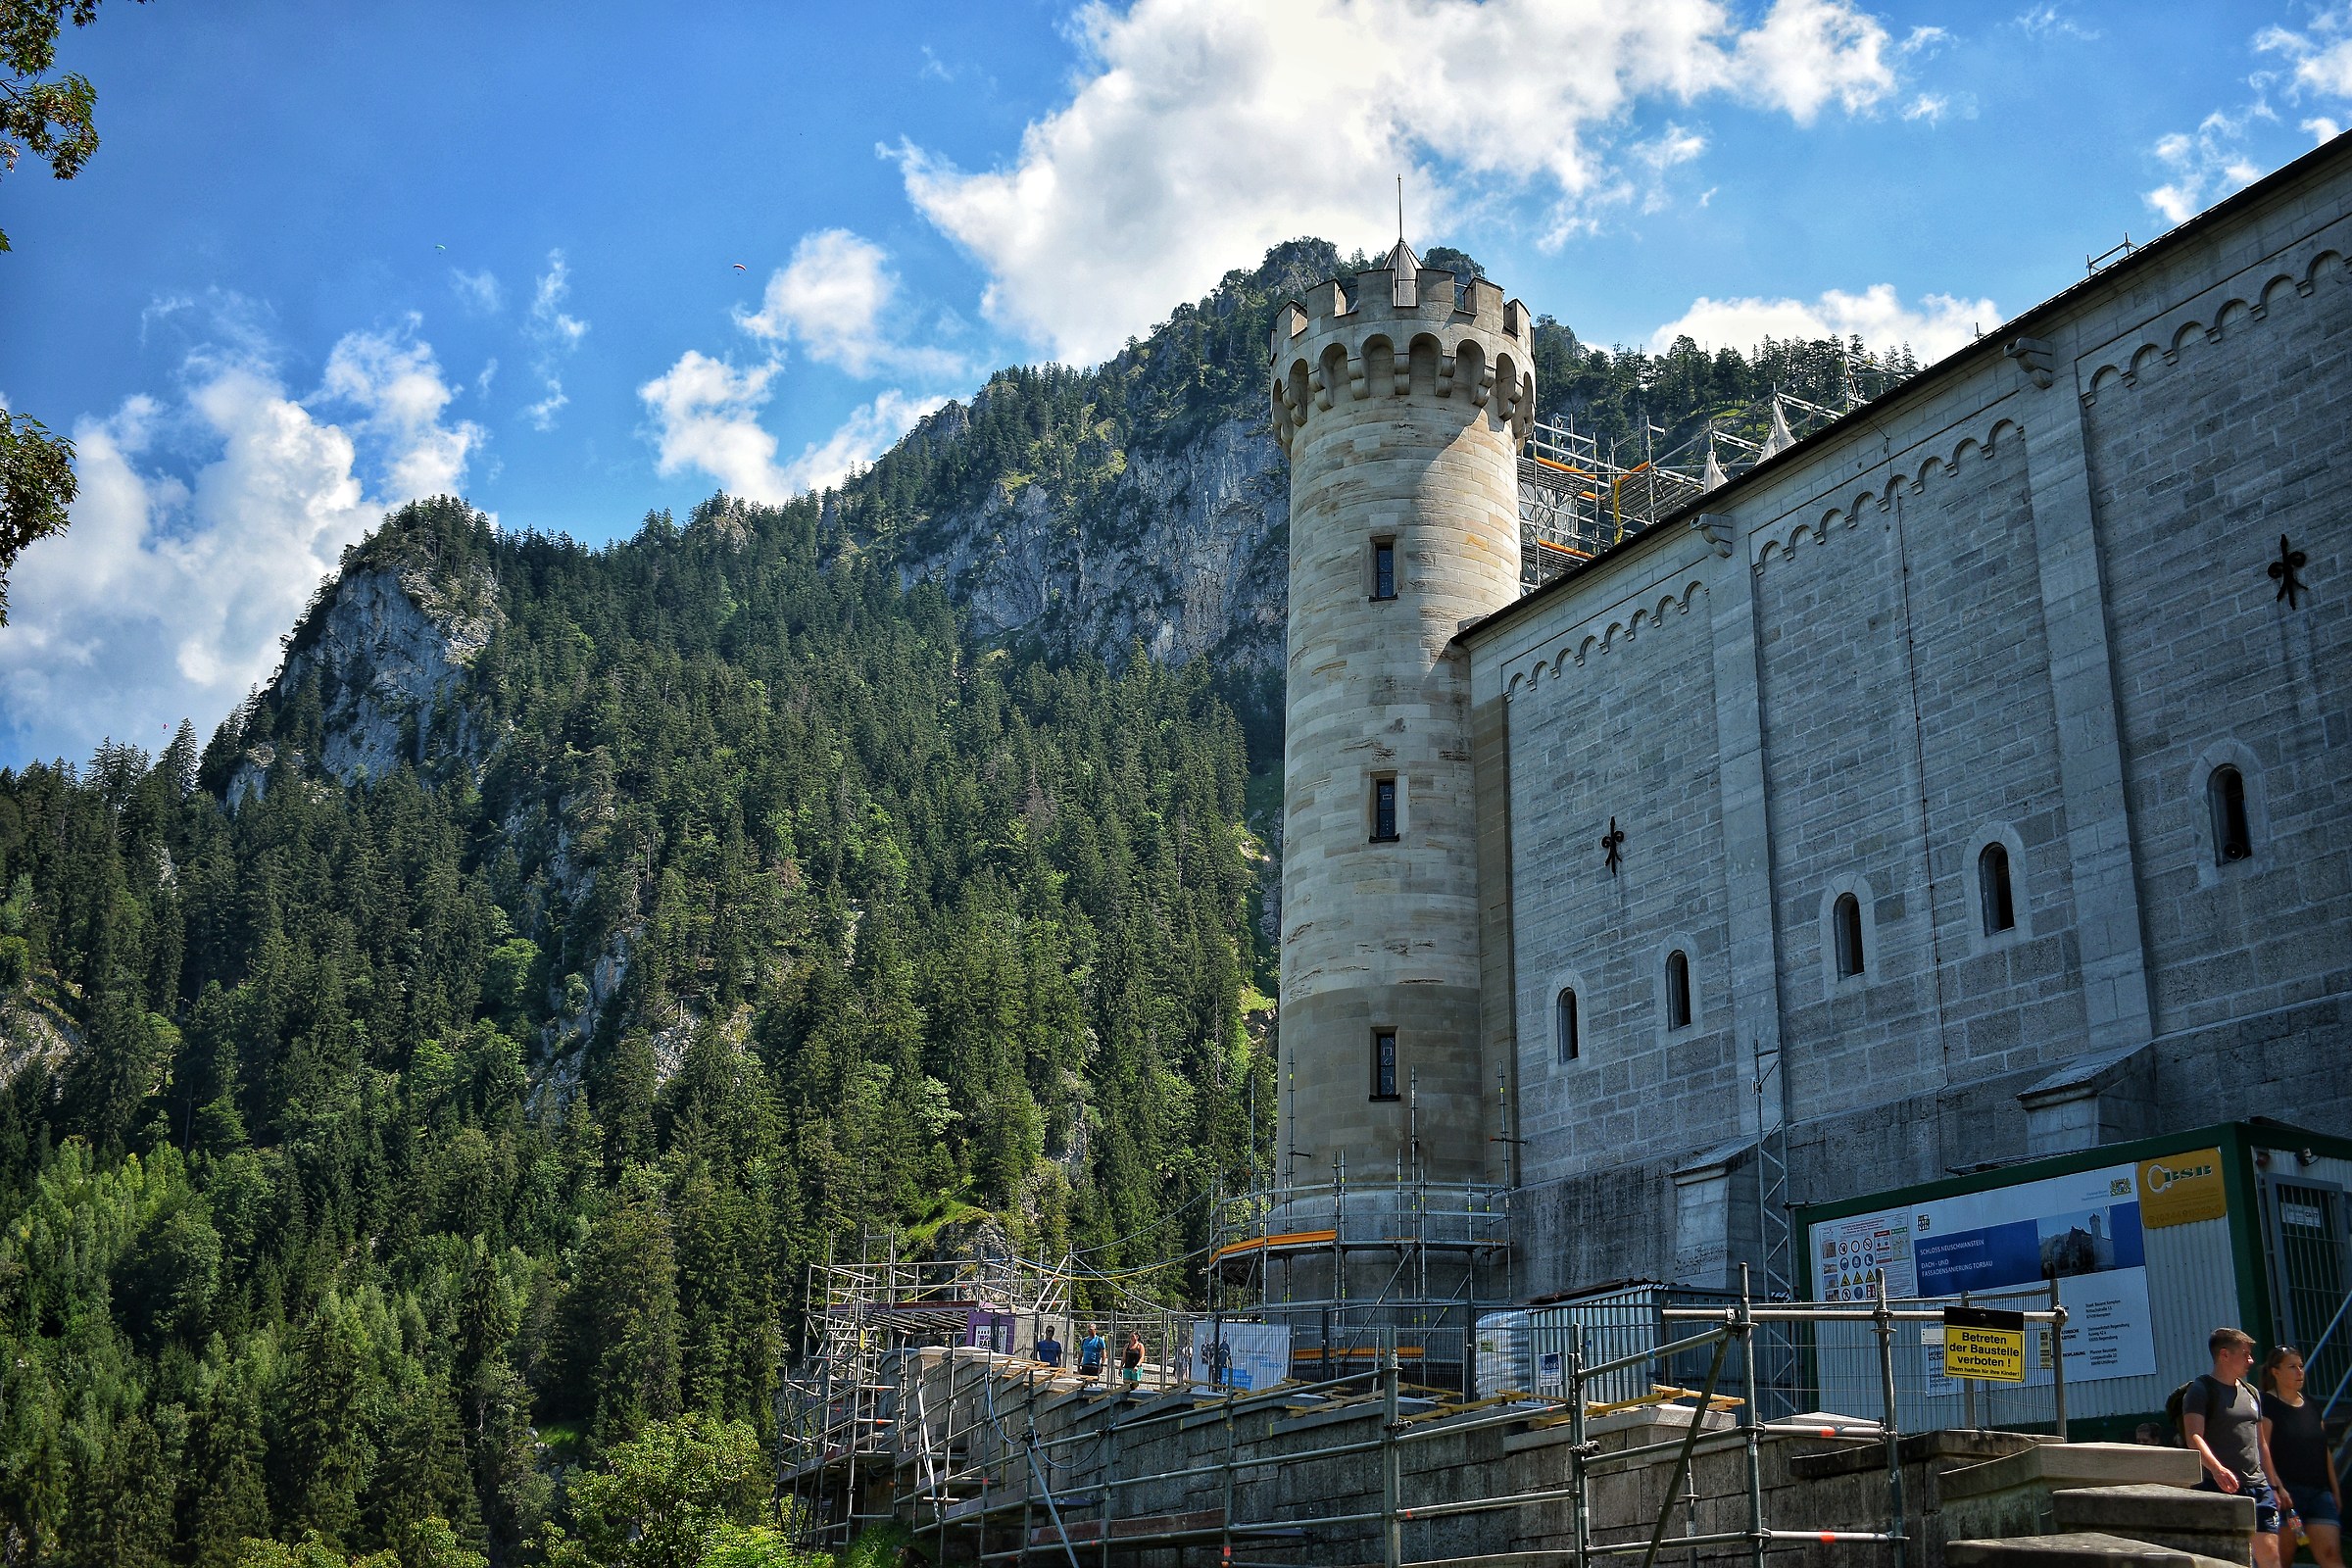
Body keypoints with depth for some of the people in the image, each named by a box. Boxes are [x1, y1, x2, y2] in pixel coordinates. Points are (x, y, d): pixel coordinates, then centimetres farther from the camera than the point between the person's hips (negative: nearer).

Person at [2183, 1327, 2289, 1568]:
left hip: (2257, 1487, 7)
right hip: (2218, 1487, -6)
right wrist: (2216, 1469, -34)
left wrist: (2274, 1486, 24)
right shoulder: (2201, 1390, -5)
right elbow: (2194, 1437, -18)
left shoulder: (2251, 1393, 20)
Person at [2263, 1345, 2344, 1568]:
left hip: (2319, 1492, 6)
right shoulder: (2267, 1405, -4)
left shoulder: (2311, 1406, 17)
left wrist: (2336, 1491, 17)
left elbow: (2325, 1452, 21)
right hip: (2286, 1492, -6)